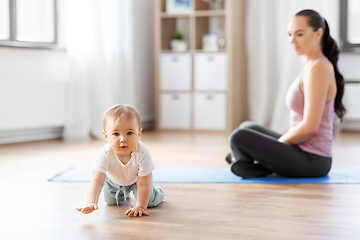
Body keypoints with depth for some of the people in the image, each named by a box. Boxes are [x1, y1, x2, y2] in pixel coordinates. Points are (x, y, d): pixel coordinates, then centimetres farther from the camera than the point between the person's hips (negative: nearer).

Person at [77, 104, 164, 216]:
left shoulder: (142, 153, -44)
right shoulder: (105, 154, -43)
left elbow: (144, 185, -36)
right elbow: (96, 181, -50)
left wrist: (140, 207, -38)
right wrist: (91, 202, -65)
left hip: (136, 179, -1)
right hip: (113, 180, 2)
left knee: (149, 201, -7)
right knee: (111, 202, 16)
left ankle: (157, 192, 29)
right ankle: (123, 193, 50)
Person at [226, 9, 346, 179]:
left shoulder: (318, 69, -18)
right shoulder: (312, 66, 12)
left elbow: (309, 127, -23)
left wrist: (276, 144, -9)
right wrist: (278, 142, 13)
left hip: (311, 160, -10)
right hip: (305, 154, 11)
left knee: (238, 137, -23)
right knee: (247, 127, 25)